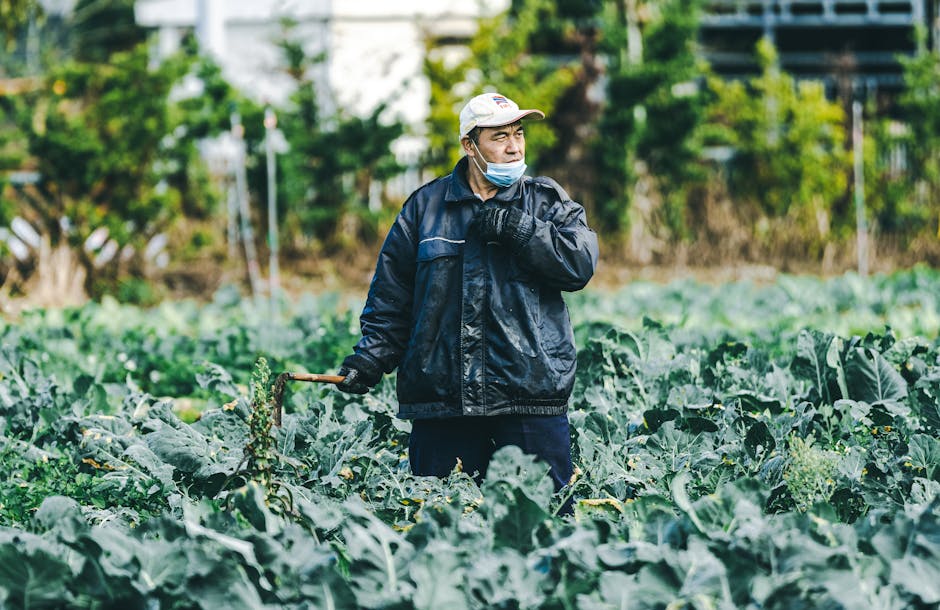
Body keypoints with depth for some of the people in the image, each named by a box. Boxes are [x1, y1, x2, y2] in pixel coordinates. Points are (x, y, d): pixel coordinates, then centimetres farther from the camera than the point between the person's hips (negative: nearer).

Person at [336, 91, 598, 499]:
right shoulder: (425, 205, 12)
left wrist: (515, 228, -12)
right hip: (440, 400, 1)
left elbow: (580, 264, -7)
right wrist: (371, 357, 2)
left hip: (530, 399, -1)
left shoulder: (547, 202, 10)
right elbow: (391, 293, 13)